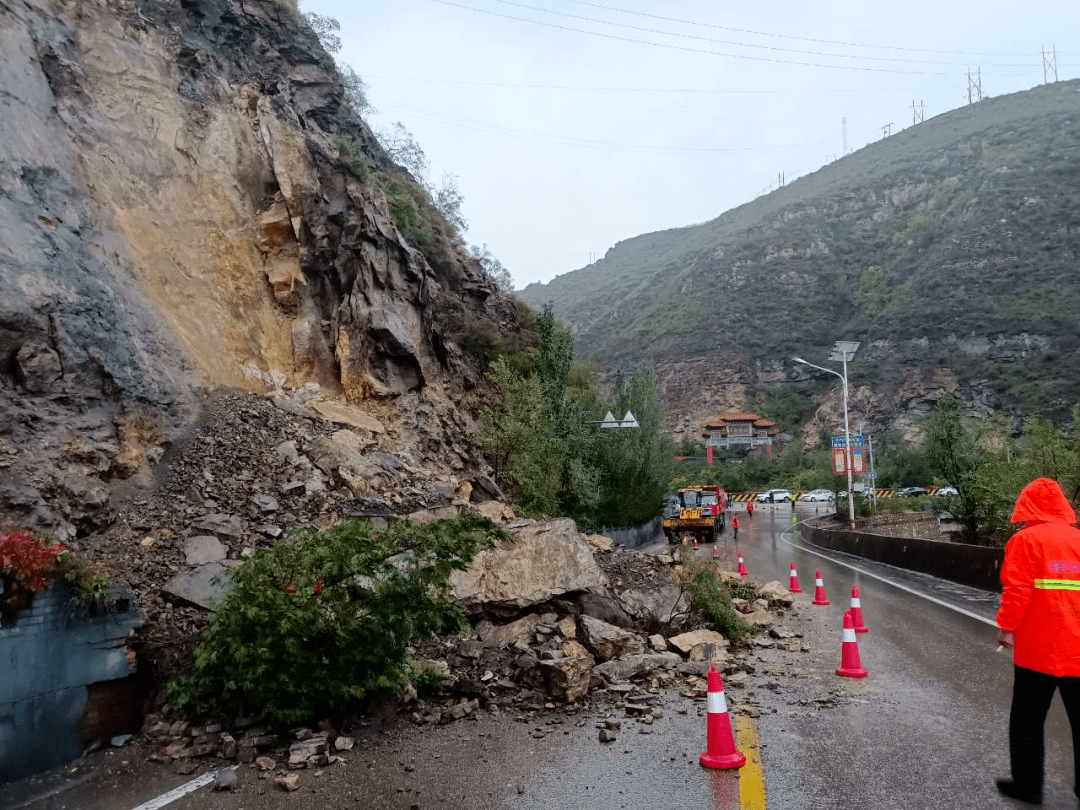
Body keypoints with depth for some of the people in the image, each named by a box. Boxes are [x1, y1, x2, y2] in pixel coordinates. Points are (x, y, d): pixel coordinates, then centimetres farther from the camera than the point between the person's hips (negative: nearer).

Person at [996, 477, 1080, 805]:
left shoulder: (1026, 539, -9)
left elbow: (1017, 589, -16)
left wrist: (1006, 626, -7)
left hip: (1039, 648, -5)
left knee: (1027, 719, 9)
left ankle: (1028, 784, 15)